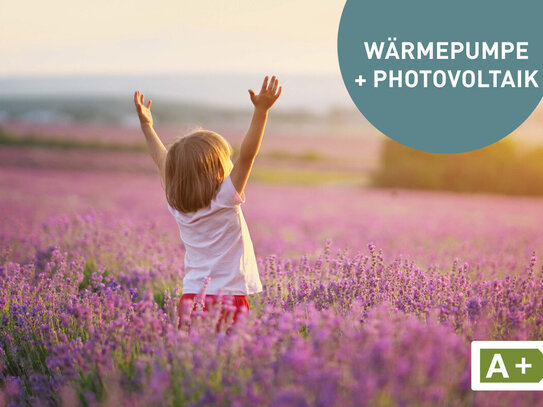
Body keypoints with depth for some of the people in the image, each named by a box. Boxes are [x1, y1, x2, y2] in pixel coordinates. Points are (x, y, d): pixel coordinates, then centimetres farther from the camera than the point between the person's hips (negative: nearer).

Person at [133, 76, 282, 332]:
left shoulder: (177, 206, 8)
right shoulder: (225, 202, -8)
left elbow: (164, 163, 21)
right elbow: (247, 155, -13)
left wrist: (146, 125, 33)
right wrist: (261, 110, -15)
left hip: (191, 298, 6)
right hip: (227, 297, -6)